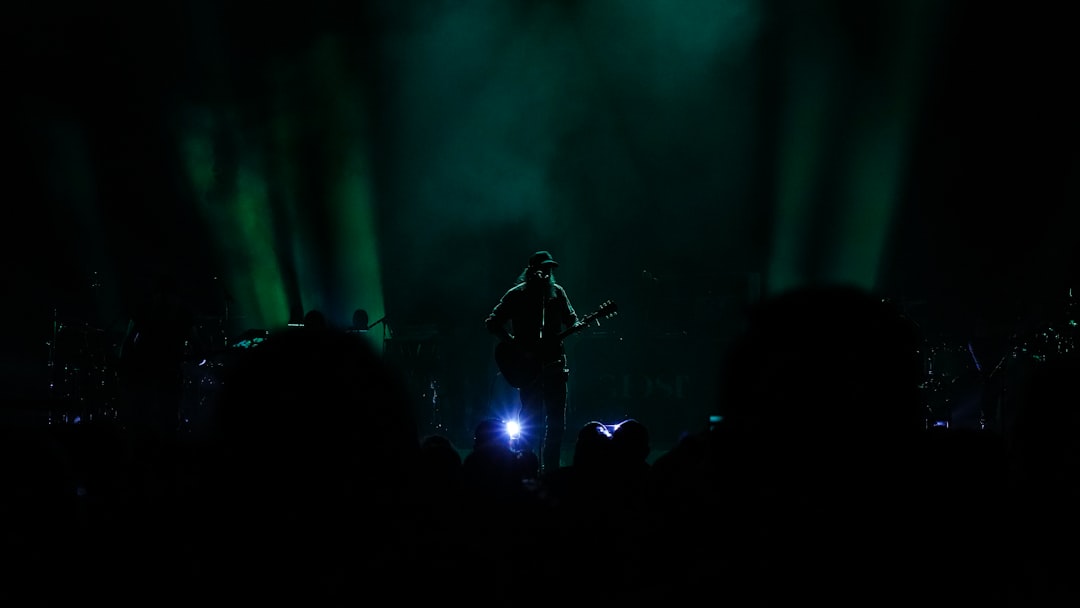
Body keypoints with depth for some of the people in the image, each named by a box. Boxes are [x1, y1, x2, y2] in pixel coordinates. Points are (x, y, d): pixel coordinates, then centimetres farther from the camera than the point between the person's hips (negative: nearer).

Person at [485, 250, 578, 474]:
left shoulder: (556, 292, 9)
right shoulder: (516, 295, -3)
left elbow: (570, 320, 15)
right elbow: (492, 323, -5)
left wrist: (577, 326, -9)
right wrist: (515, 345, -16)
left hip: (554, 361, 4)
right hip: (528, 363, -4)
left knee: (556, 422, 3)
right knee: (531, 417, -5)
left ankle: (551, 469, 12)